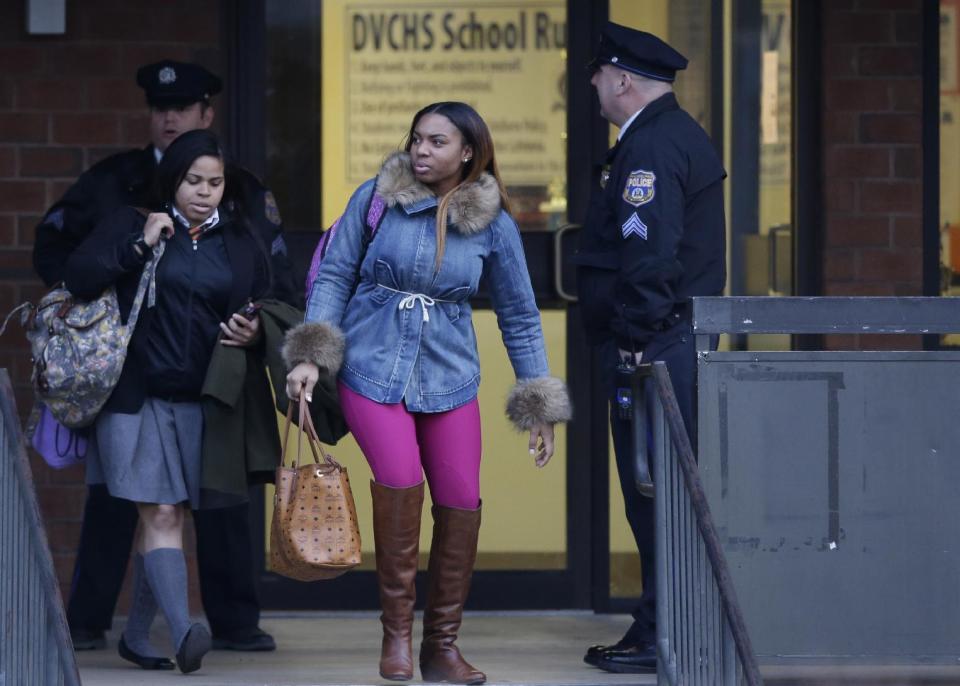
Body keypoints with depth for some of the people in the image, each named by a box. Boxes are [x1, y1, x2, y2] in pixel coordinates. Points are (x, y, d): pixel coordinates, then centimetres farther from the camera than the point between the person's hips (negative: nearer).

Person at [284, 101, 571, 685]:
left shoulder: (492, 222, 1)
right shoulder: (376, 198, -3)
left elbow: (520, 317, 8)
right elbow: (335, 275, 2)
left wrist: (540, 411, 8)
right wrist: (310, 356, -8)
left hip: (449, 375, 2)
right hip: (373, 367, -2)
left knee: (461, 504, -5)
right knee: (400, 478, -25)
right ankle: (397, 630, -9)